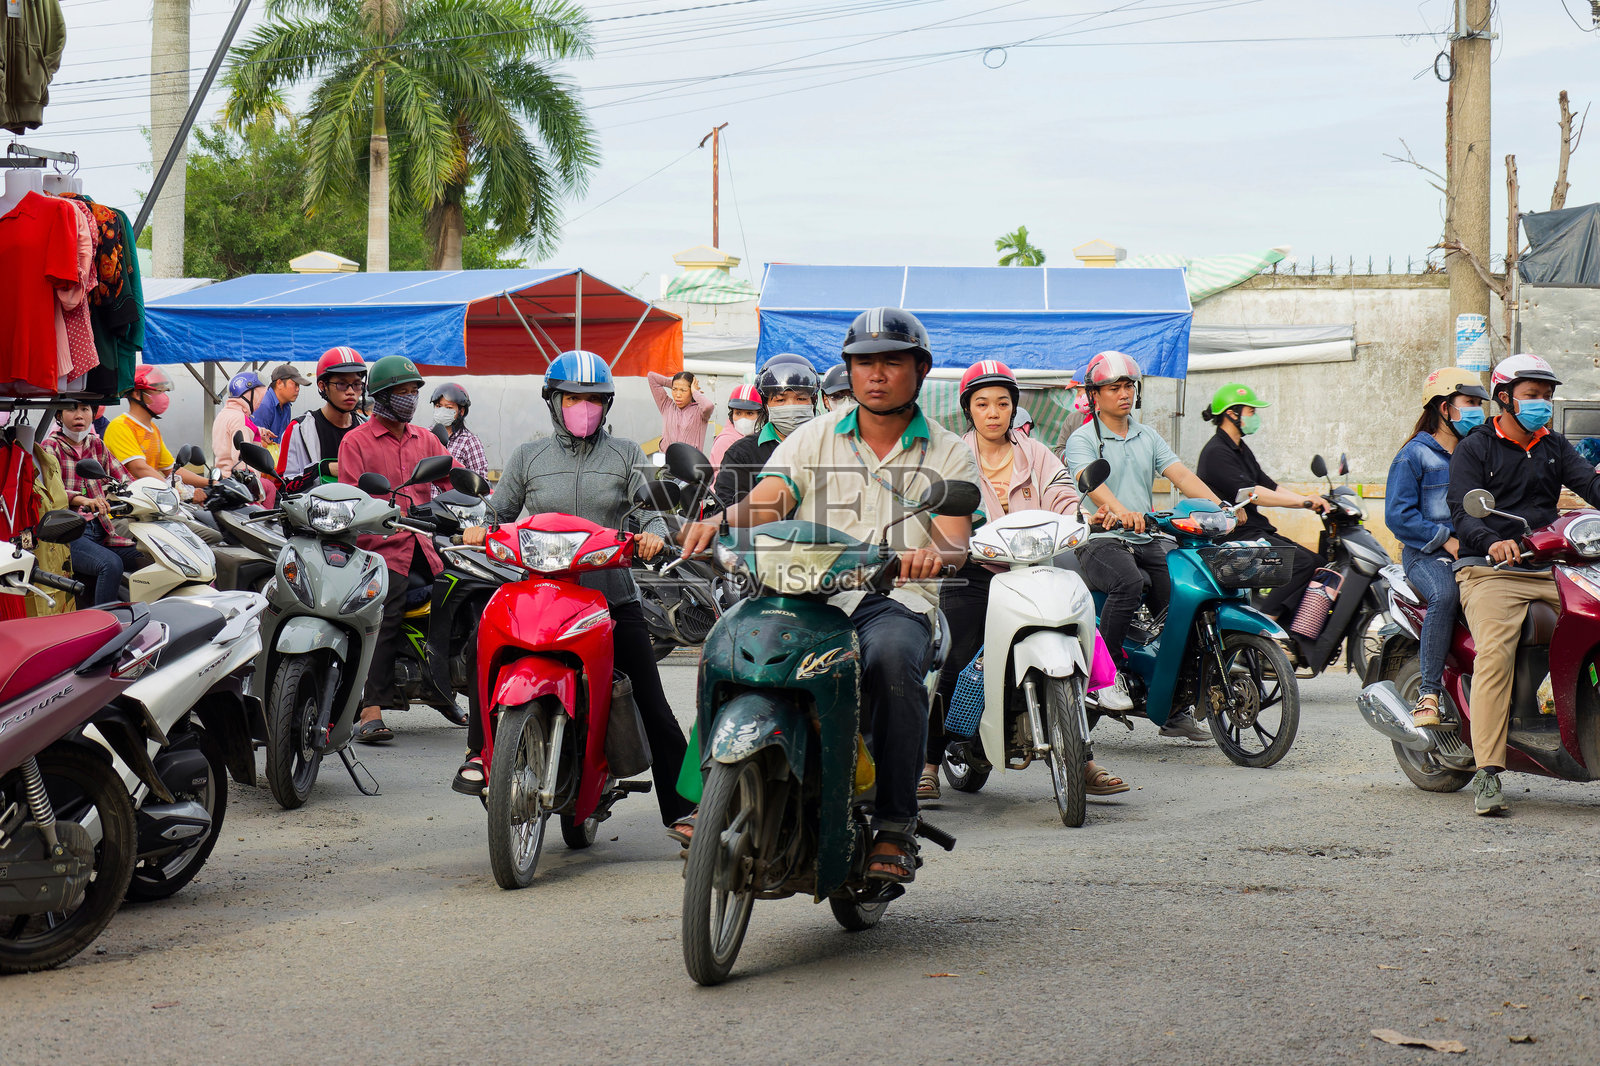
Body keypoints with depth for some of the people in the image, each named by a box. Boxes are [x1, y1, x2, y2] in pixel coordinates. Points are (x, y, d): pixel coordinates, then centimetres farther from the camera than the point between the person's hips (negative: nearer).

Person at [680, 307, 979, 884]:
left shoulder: (948, 453, 13)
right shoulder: (813, 438, 17)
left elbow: (956, 542, -2)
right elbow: (766, 501, 2)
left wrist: (932, 555, -28)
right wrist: (717, 522, -21)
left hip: (897, 601, -2)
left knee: (892, 657, -38)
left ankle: (895, 826, -28)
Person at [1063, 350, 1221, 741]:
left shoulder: (1147, 437, 20)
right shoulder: (1082, 439, 1)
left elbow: (1181, 474, 6)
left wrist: (1218, 506, -12)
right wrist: (1121, 510, -40)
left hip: (1147, 540, 6)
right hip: (1101, 541, -6)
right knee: (1130, 581, -37)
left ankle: (1176, 711, -6)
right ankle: (1106, 665, -21)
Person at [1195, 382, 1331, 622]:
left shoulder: (1241, 450, 19)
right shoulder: (1216, 452, -14)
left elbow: (1268, 486, 18)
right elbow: (1249, 493, -23)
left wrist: (1312, 502, 4)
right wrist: (1303, 502, -25)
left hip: (1257, 530, 10)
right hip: (1236, 536, -10)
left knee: (1315, 563, 4)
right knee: (1302, 562, -22)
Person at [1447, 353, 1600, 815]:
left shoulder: (1554, 447, 22)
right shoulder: (1474, 448, 7)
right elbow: (1463, 512, -6)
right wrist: (1493, 542, -28)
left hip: (1549, 569, 5)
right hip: (1490, 571, -5)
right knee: (1495, 651, -28)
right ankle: (1487, 773, -32)